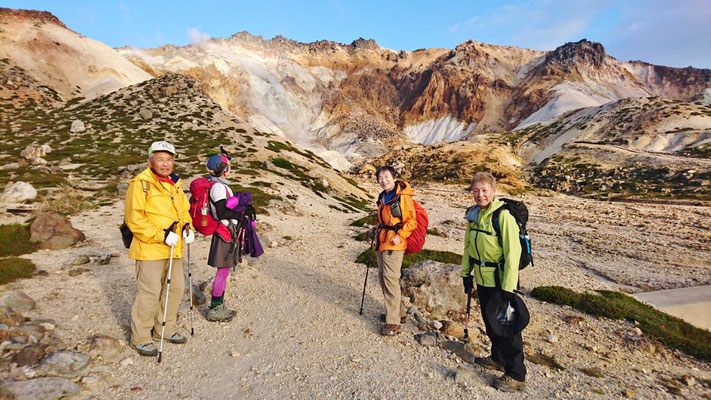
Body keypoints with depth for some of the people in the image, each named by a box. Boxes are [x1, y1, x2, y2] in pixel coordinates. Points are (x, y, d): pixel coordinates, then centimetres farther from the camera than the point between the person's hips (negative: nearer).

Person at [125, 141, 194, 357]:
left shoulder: (175, 184, 14)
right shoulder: (140, 184, -10)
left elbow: (184, 209, 22)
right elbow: (134, 220, -16)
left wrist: (187, 227, 3)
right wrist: (162, 235, -22)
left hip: (173, 249, 8)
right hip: (150, 249, -7)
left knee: (176, 288, 15)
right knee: (149, 293, -1)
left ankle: (165, 329, 33)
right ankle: (140, 338, 19)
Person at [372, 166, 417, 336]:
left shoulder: (403, 197, -13)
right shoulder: (383, 197, 14)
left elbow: (412, 220, -13)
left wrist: (400, 236, -19)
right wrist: (379, 226, 13)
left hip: (394, 244, -9)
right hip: (382, 242, 9)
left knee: (390, 278, -11)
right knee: (383, 276, 14)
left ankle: (393, 323, -2)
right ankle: (398, 312, 30)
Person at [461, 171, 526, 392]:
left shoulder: (503, 215, -19)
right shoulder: (473, 214, 4)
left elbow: (512, 253, -19)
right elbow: (468, 245, 12)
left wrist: (508, 288, -19)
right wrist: (466, 274, 12)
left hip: (500, 280, -7)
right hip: (482, 279, 7)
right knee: (490, 322, 21)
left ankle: (516, 375, 20)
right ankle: (498, 358, 42)